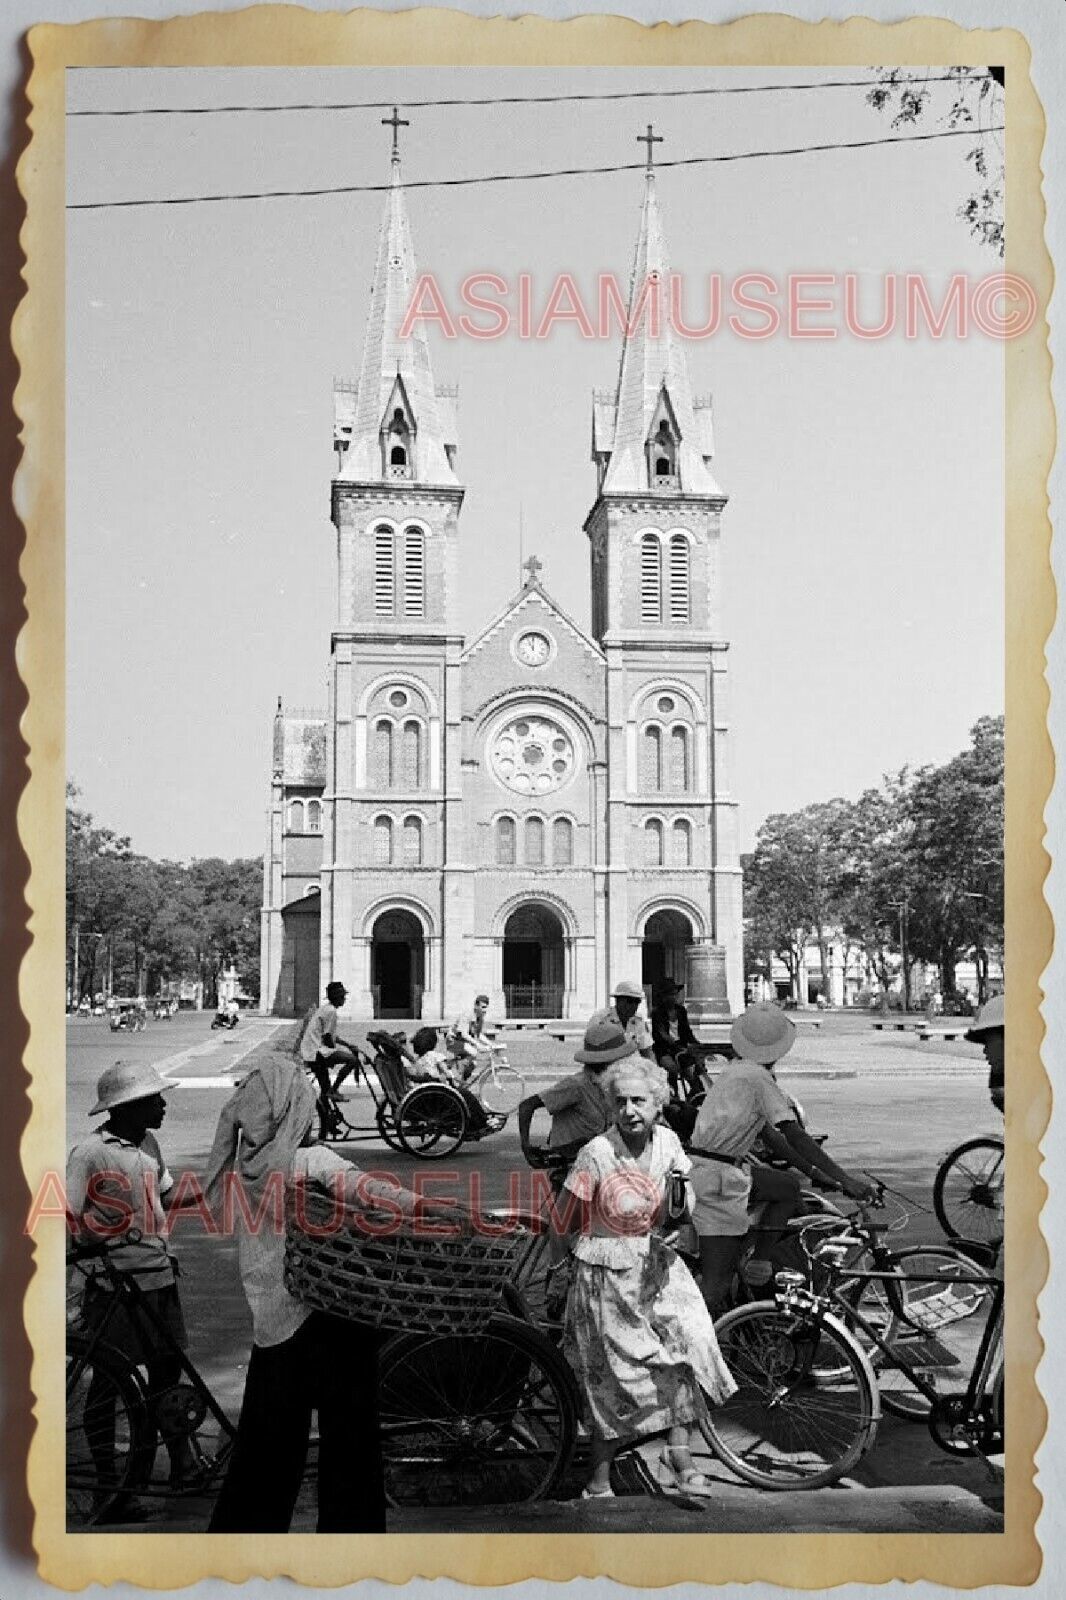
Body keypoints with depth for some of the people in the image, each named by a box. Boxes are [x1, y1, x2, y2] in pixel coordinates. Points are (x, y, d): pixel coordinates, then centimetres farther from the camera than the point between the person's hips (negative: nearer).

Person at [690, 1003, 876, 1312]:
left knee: (789, 1187, 20)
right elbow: (796, 1136, -17)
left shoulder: (735, 1069, 14)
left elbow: (770, 1134, 19)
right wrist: (846, 1181, -15)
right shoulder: (757, 1076, -13)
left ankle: (759, 1262, 14)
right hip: (717, 1178, -9)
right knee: (716, 1288, -5)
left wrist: (814, 1171, 19)